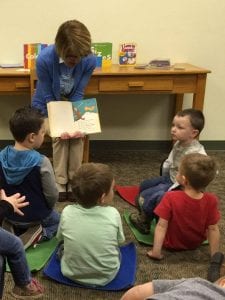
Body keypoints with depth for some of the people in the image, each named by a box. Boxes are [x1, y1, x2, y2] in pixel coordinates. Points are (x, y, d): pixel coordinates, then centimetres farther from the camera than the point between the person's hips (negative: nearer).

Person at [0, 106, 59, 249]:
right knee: (56, 220, 28)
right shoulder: (41, 162, -27)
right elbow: (52, 195, -17)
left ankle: (13, 228, 10)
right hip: (36, 215, -4)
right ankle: (38, 234, 3)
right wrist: (47, 209, 4)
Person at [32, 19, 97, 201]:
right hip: (48, 105, -2)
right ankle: (61, 183, -12)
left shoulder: (90, 60, -27)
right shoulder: (45, 59, -32)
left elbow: (78, 93, -15)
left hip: (73, 103, 2)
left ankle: (74, 182, -8)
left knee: (77, 135, -20)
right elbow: (47, 96, -21)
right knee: (59, 136, -23)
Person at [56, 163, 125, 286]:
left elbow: (60, 238, 0)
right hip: (106, 276, -1)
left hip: (72, 274, 1)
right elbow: (119, 241, -4)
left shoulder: (67, 212, -18)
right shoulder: (113, 214, -21)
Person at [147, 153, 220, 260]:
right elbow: (213, 229, -17)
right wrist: (215, 256, -6)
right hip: (195, 244, 3)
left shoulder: (171, 198, -31)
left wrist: (156, 252, -20)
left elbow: (162, 226, -27)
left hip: (171, 244, -3)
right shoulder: (211, 200, -24)